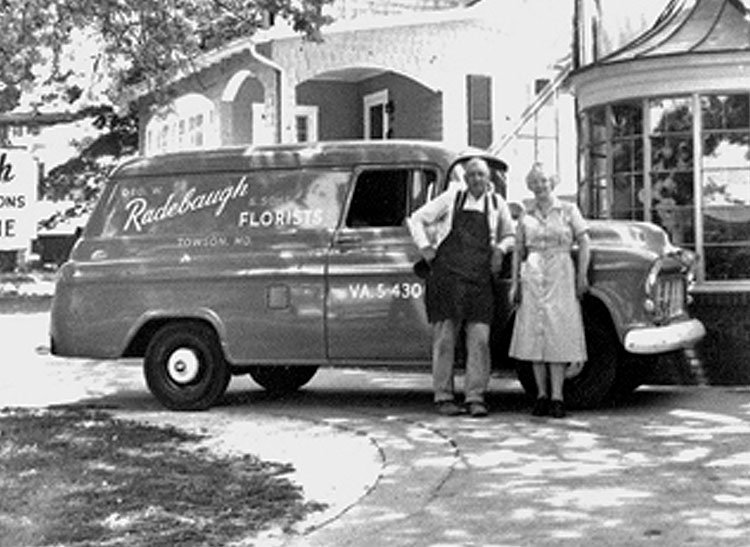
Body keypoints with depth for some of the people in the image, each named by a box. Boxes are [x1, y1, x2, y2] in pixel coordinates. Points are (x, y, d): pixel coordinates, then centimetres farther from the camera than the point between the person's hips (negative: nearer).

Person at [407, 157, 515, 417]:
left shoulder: (497, 204, 12)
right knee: (445, 338, -1)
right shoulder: (451, 198, 7)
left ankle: (475, 398, -1)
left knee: (479, 339, -5)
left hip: (480, 279, 2)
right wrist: (425, 247, 1)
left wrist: (500, 248, 4)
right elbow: (416, 219, 12)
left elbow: (510, 236, 24)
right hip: (447, 276, -2)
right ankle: (444, 397, 4)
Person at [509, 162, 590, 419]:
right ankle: (542, 395, 6)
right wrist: (515, 283, 5)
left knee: (558, 334, -7)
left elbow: (584, 243, 2)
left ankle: (557, 397, -6)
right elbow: (518, 251, 13)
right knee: (534, 335, 0)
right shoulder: (526, 216, 10)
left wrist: (582, 276, -5)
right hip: (532, 277, 3)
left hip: (561, 275, -2)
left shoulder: (568, 210, 4)